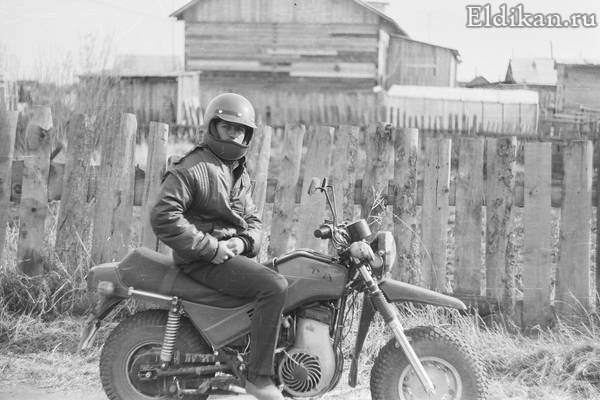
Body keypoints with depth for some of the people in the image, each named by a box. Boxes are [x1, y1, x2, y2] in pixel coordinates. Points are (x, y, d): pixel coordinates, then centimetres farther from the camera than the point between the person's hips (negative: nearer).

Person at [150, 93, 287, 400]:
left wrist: (243, 241, -3)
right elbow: (162, 218, -21)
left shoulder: (240, 174, 19)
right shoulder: (192, 169, -10)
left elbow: (252, 219, 22)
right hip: (202, 261, -9)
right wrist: (211, 247, -20)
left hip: (230, 253, 10)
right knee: (274, 286, -26)